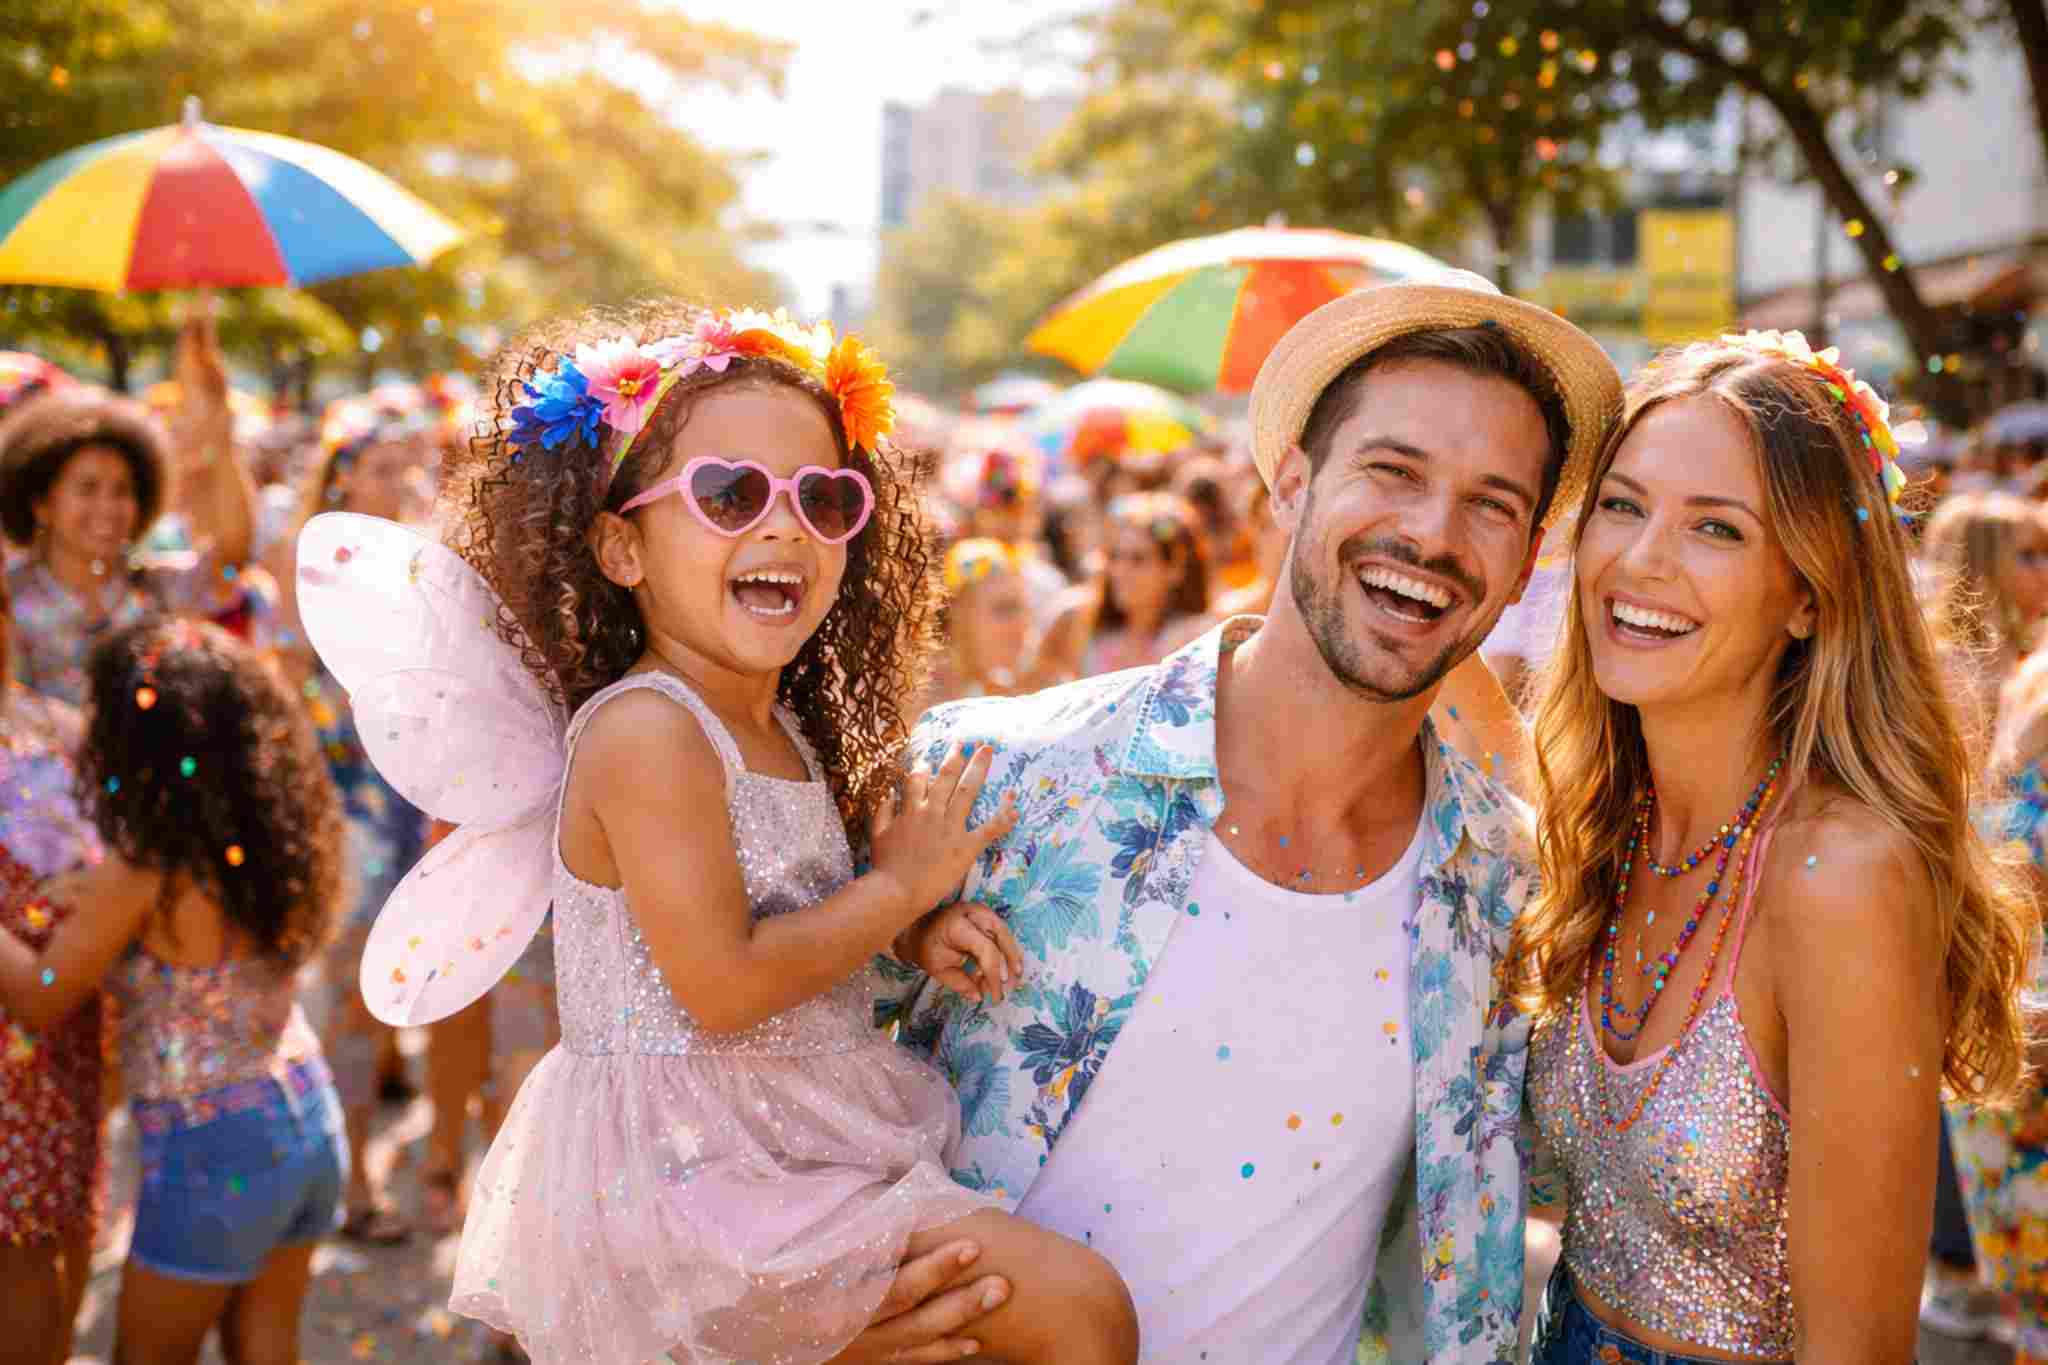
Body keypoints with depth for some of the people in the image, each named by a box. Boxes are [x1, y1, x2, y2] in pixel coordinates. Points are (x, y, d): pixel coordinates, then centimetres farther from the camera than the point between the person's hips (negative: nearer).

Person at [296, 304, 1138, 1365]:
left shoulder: (790, 732, 10)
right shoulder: (645, 730, -18)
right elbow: (723, 985, -23)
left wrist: (919, 929, 2)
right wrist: (902, 887, -12)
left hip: (788, 1148, 9)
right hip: (687, 1165, -9)